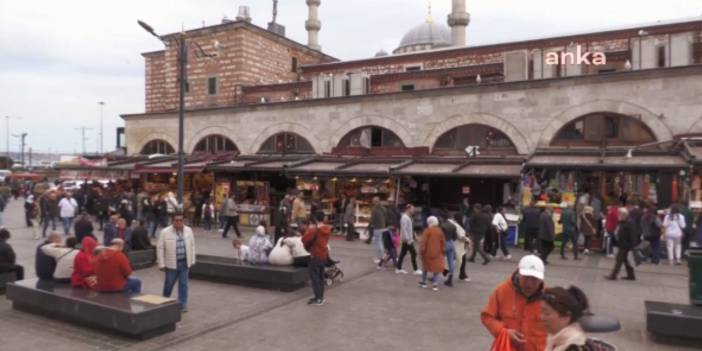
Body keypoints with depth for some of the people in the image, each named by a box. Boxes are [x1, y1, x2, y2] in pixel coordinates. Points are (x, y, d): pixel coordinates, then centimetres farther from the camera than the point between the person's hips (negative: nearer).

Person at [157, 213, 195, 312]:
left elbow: (192, 246, 8)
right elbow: (160, 248, -6)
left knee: (183, 284, 5)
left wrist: (192, 260, 7)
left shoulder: (188, 230, 1)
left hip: (185, 263, 2)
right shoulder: (165, 232, -10)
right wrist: (162, 264, -7)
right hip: (171, 263, -2)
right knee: (169, 284, 13)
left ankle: (183, 304, 15)